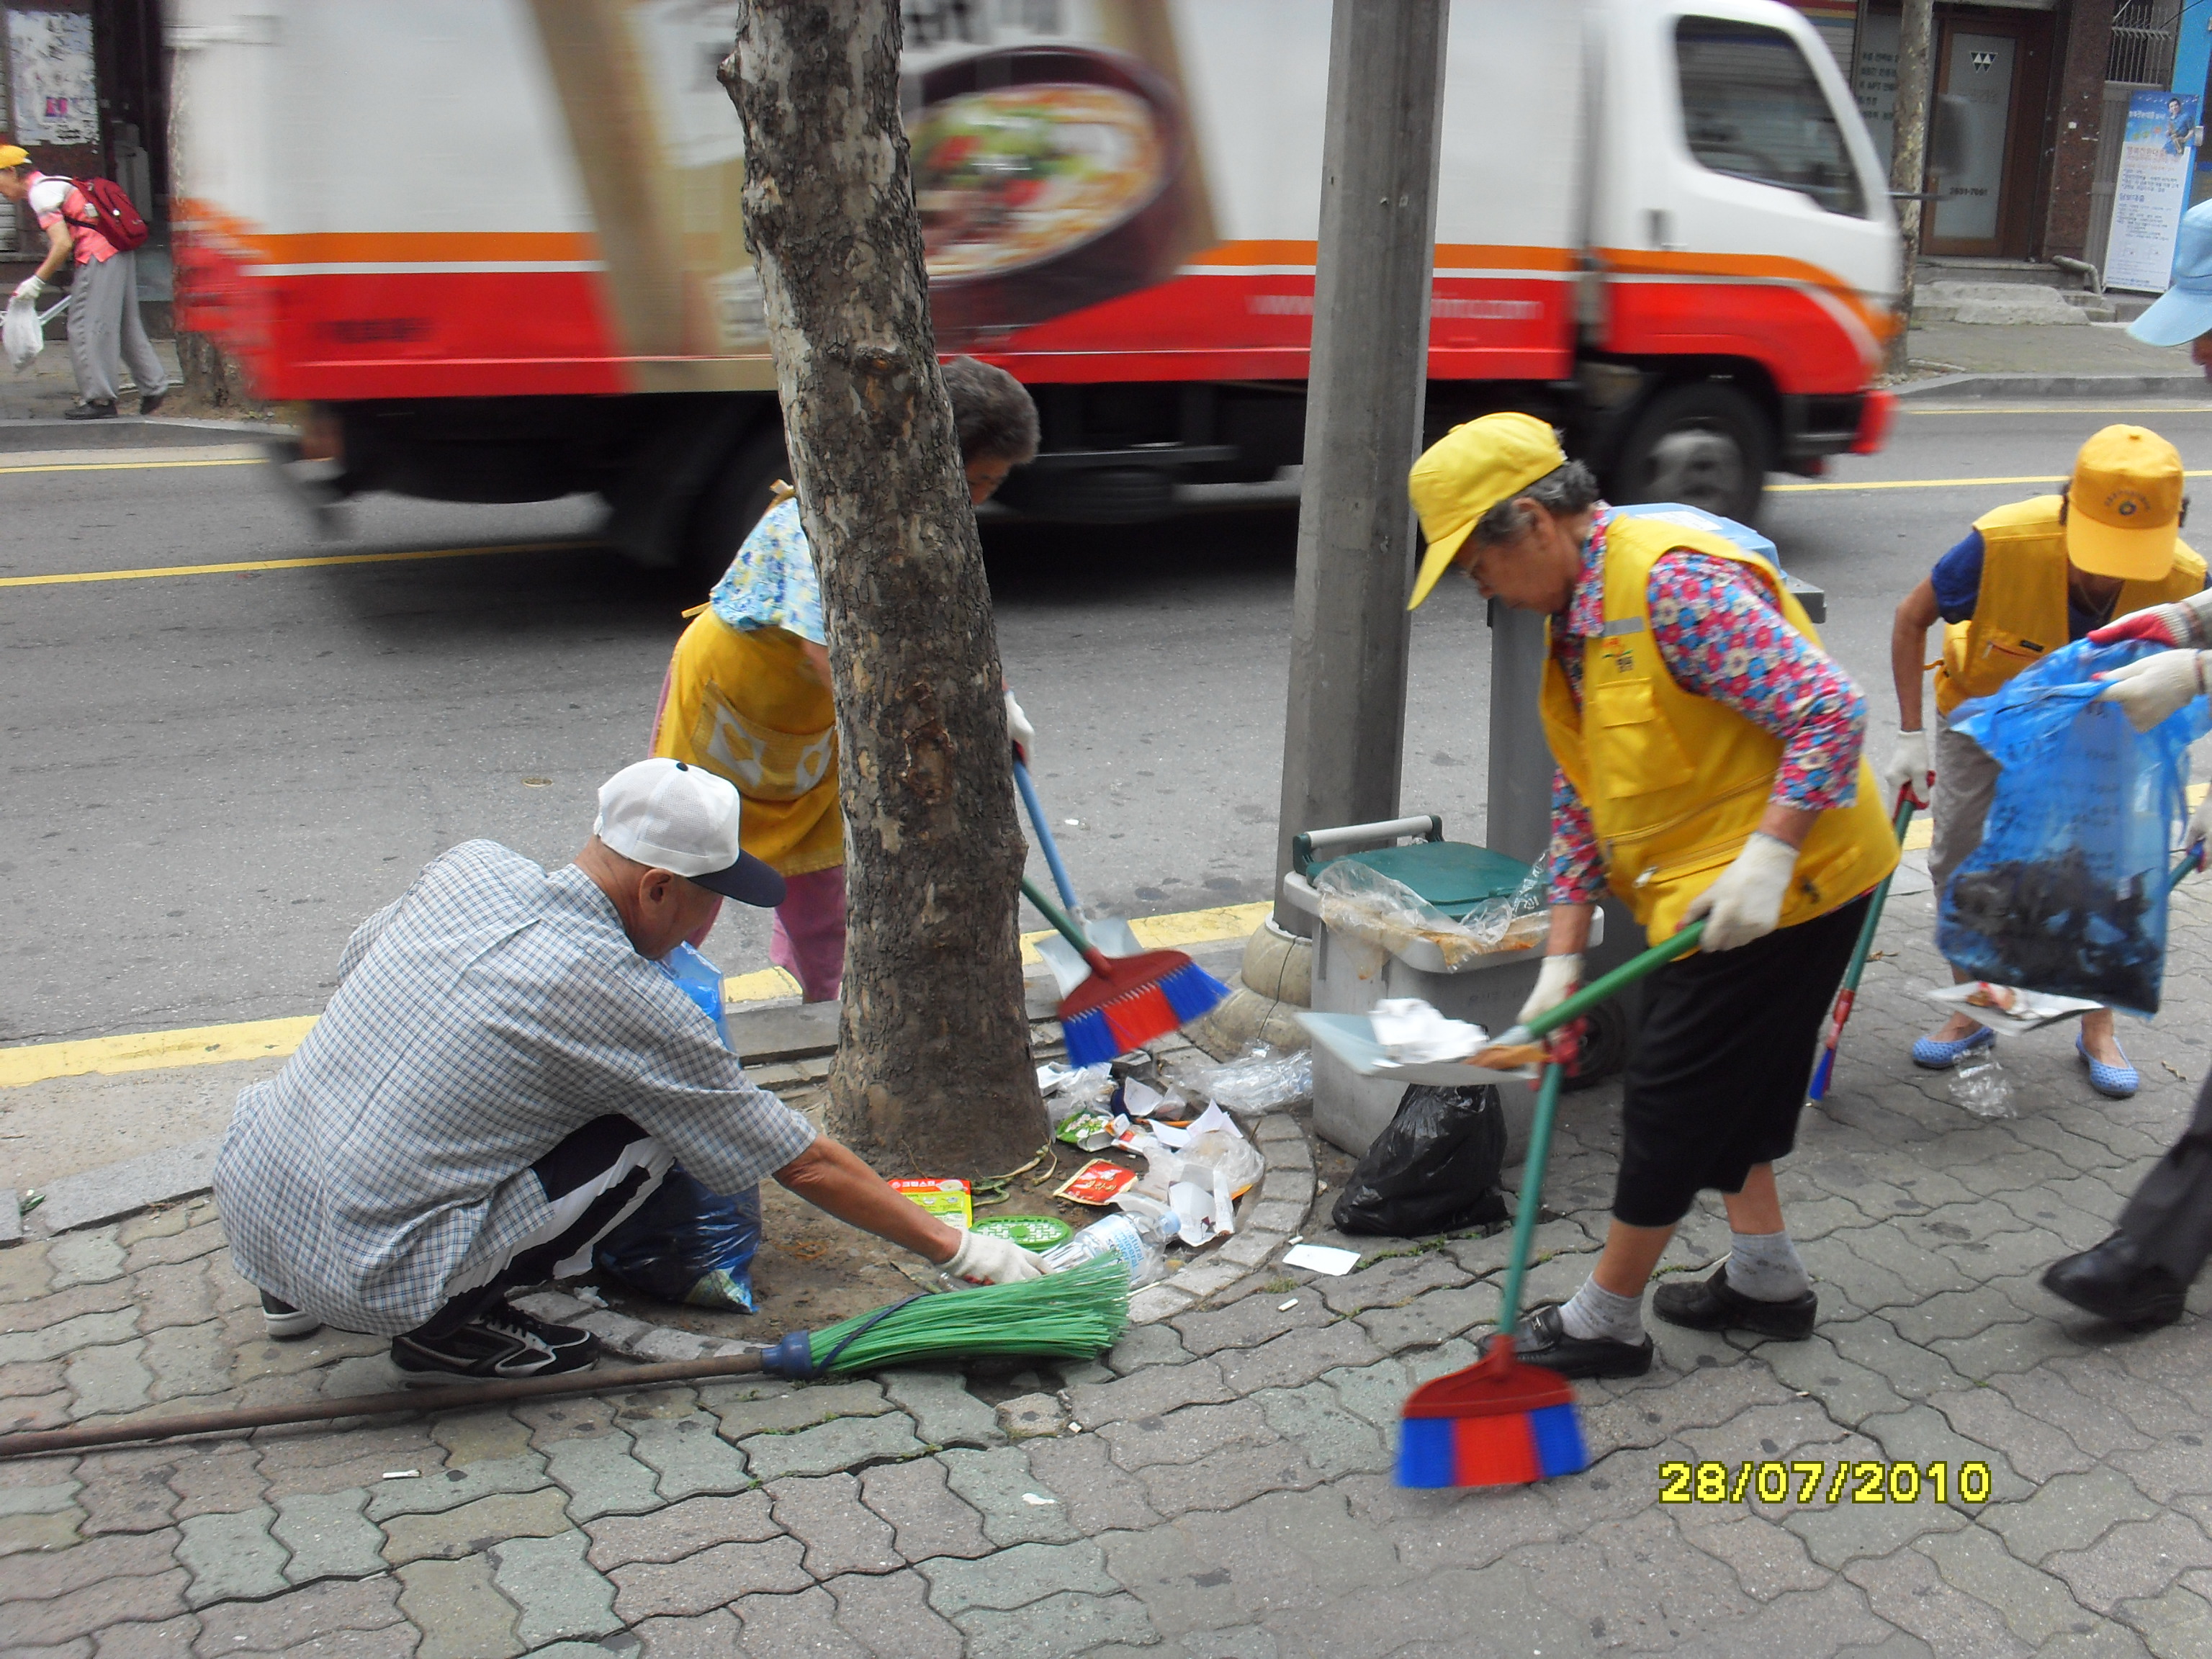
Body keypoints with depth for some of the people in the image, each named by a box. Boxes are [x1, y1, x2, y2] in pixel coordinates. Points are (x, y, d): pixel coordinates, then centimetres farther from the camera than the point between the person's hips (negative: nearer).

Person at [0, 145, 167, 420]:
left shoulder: (40, 193, -8)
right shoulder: (53, 185, 21)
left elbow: (63, 244, -17)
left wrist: (37, 281, -12)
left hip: (99, 257, -9)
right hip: (120, 252, 9)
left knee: (86, 327, -4)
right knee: (126, 325, 15)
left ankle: (99, 399, -3)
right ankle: (154, 386, 20)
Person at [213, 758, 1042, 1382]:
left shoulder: (469, 868, 1)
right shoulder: (632, 1006, -15)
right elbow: (806, 1164, -7)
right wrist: (959, 1251, 4)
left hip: (242, 1192, 7)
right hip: (369, 1280, -7)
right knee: (645, 1139, -2)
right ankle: (448, 1326, 0)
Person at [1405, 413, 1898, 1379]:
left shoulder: (1671, 582, -25)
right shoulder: (1579, 618, 8)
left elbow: (1830, 711, -29)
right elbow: (1580, 800, 11)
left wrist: (1766, 857, -32)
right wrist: (1563, 959, 7)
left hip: (1780, 886, -10)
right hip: (1700, 889, 10)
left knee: (1672, 1097, 1)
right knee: (1726, 1084, 21)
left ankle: (1607, 1321, 16)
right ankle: (1766, 1278, 37)